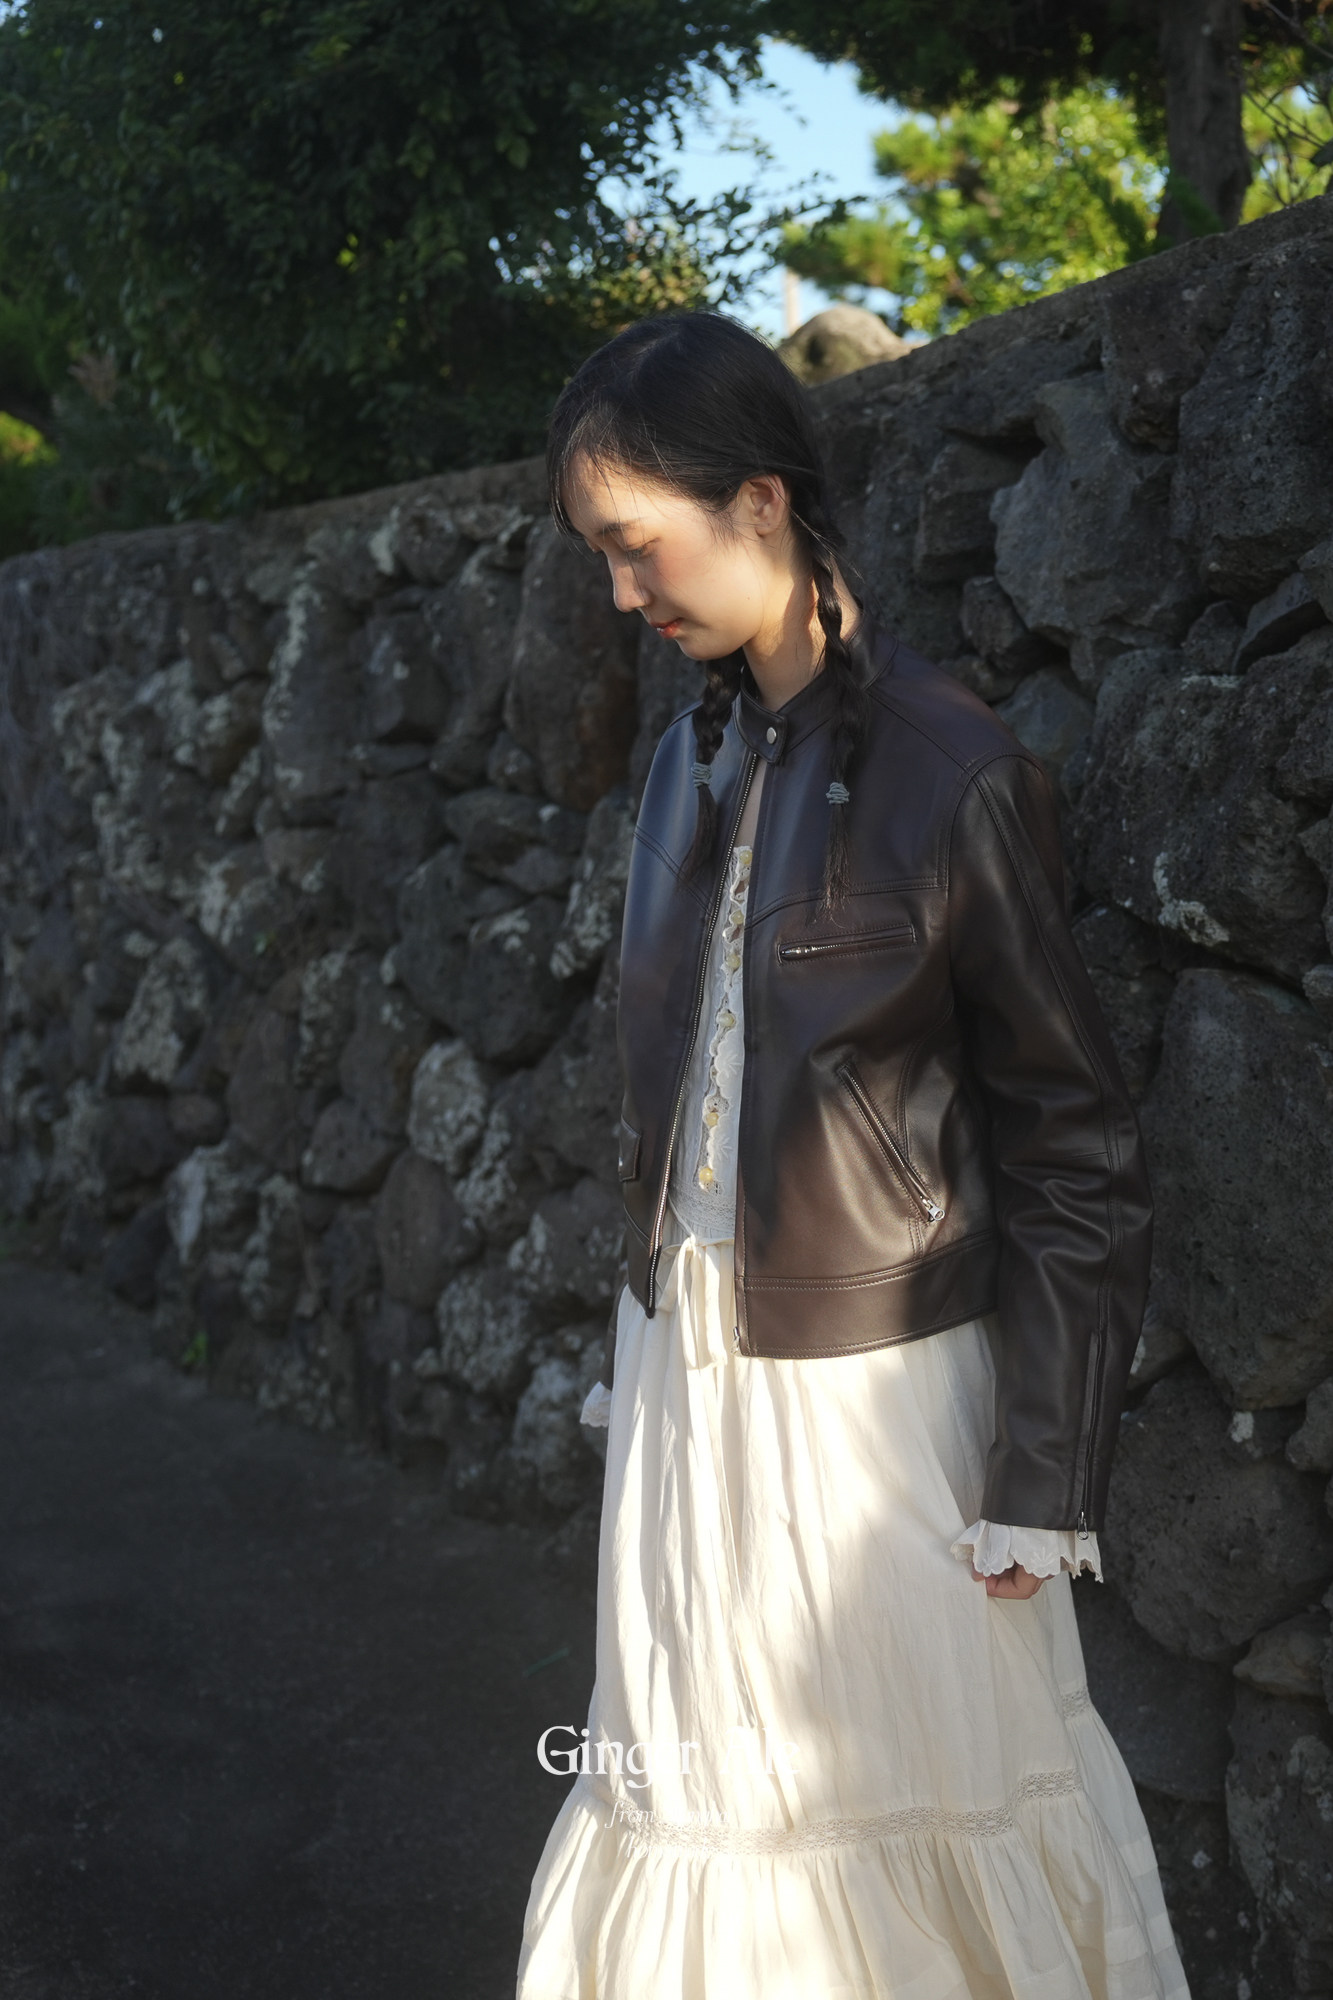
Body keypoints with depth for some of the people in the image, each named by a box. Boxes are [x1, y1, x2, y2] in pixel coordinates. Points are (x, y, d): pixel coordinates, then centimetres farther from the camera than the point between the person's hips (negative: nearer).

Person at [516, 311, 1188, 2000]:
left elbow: (1070, 1149, -13)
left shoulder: (953, 775, -15)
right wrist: (634, 1350, 16)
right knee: (709, 1782, 16)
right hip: (688, 1370, 6)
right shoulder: (695, 756, 5)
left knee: (922, 1783, 8)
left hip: (868, 1389, -6)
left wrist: (1041, 1480, -13)